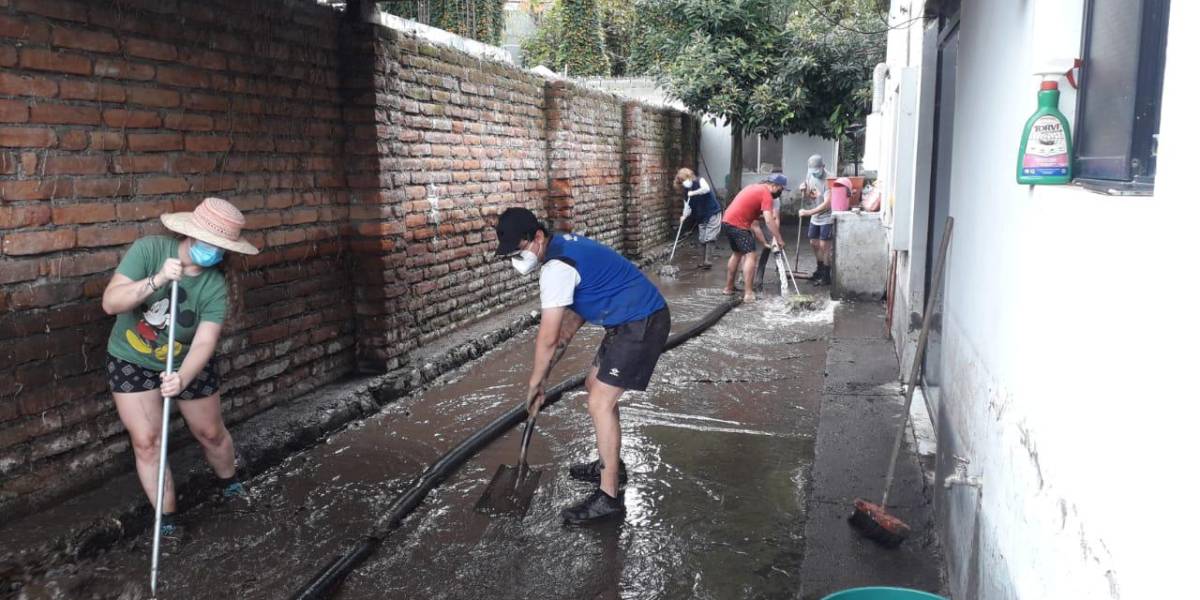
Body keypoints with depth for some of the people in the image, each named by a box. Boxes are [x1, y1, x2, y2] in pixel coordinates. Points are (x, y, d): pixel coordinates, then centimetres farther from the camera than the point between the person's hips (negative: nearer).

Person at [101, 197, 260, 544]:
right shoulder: (149, 249, -23)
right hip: (132, 362, -1)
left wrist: (183, 378, -47)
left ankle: (230, 480, 43)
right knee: (146, 441, -5)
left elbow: (205, 342, -29)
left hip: (186, 365, 1)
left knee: (211, 432, 12)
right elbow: (110, 303, -28)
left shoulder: (215, 285, -21)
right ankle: (167, 518, 10)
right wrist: (155, 281, -43)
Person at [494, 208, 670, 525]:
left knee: (600, 403, -9)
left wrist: (535, 382, -3)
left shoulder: (556, 267, -22)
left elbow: (548, 337, -19)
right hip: (633, 321, 11)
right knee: (596, 386, 20)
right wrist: (546, 371, 16)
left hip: (642, 324, -11)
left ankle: (608, 497, -3)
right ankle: (610, 464, 34)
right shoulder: (563, 247, 11)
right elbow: (572, 318, 17)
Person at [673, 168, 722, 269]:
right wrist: (684, 216, -15)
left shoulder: (700, 181, -11)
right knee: (702, 240, 7)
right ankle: (705, 260, 18)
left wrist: (693, 193, -24)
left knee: (709, 238, -13)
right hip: (701, 217, 7)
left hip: (713, 214, -7)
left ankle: (708, 261, -14)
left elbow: (706, 189, -32)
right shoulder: (687, 192, 6)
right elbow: (688, 206, 3)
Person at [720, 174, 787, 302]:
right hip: (738, 225, -10)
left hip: (727, 222, 10)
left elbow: (754, 223, 21)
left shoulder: (756, 189, 21)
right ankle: (749, 294, -13)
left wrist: (765, 243, 21)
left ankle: (728, 288, 31)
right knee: (751, 256, -8)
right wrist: (779, 239, -12)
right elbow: (769, 220, -20)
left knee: (737, 253, 24)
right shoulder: (766, 194, -8)